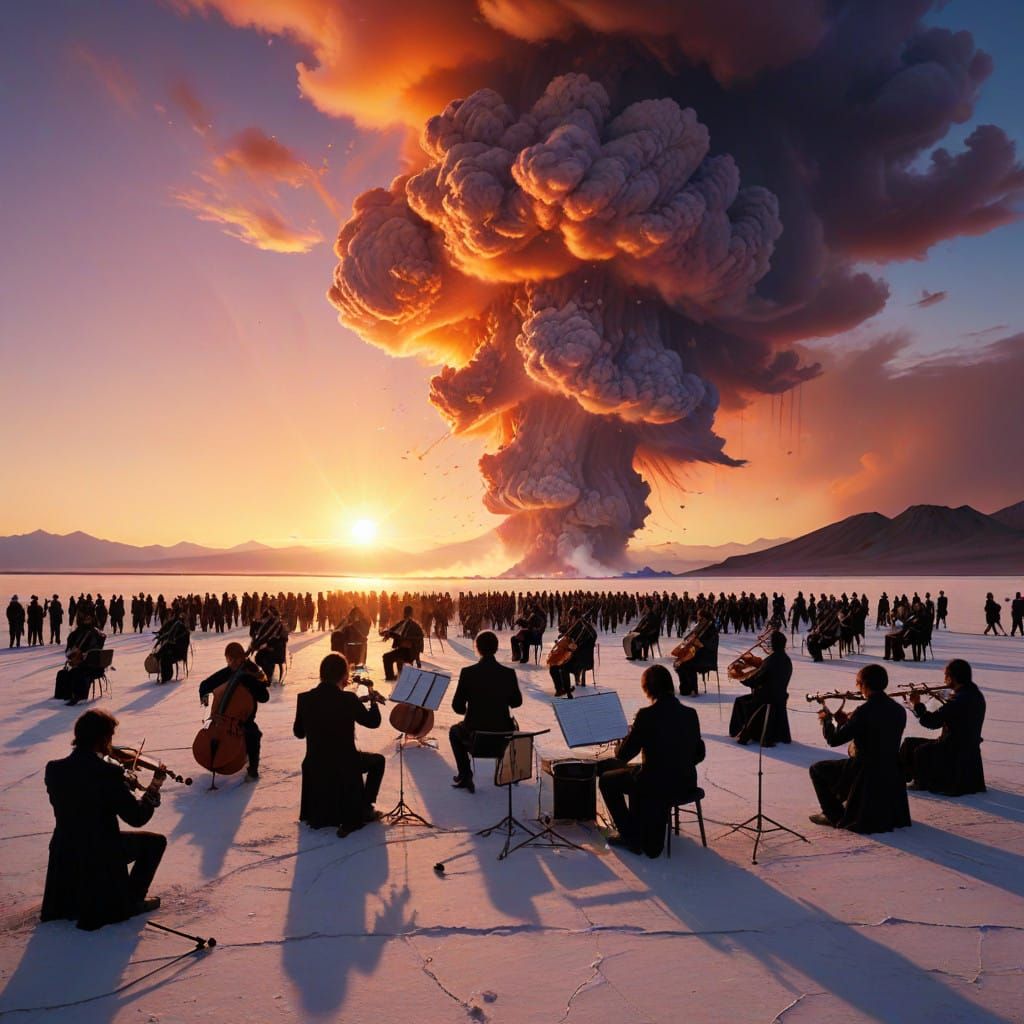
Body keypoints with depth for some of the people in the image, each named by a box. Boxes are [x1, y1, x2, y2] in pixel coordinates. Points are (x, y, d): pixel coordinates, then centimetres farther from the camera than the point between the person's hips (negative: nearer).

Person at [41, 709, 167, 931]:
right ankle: (133, 899, 16)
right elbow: (137, 818, -20)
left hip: (64, 854, 6)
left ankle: (78, 902, 40)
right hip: (100, 854, -6)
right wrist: (154, 787, -6)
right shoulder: (109, 773, -26)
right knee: (155, 841, 15)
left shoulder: (54, 769, -8)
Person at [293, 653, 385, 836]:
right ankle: (364, 808, 21)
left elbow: (298, 733, 5)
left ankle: (320, 814, 42)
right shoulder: (348, 699, -19)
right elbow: (373, 722, -5)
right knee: (377, 761, 24)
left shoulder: (304, 698, -9)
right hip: (344, 765, -4)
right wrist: (373, 701, 14)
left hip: (314, 766, 4)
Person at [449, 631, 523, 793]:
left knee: (454, 731, 32)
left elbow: (457, 707, -6)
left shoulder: (467, 673, -15)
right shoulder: (509, 673, -11)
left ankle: (464, 775, 26)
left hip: (475, 737, -2)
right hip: (503, 736, 2)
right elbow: (516, 702, 5)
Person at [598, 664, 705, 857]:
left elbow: (623, 755, -13)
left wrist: (628, 737, 9)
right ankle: (641, 834, 42)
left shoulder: (647, 715, -19)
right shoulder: (690, 714, -2)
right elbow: (699, 754, 9)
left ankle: (631, 837, 21)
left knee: (607, 780, 19)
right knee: (635, 773, 33)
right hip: (686, 784, 6)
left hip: (655, 786, -6)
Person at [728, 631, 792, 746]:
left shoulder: (770, 660, -24)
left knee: (740, 702, 9)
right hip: (781, 697, 7)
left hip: (768, 697, -7)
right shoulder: (787, 660, 0)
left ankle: (744, 736, 12)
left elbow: (756, 679, -19)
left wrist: (743, 680, 0)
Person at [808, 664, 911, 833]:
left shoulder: (865, 711, -24)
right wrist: (847, 721, 16)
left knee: (817, 769, 11)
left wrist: (827, 719, 0)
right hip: (891, 775, 8)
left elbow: (833, 739, -19)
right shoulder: (898, 710, -1)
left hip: (866, 774, -8)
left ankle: (834, 816, 13)